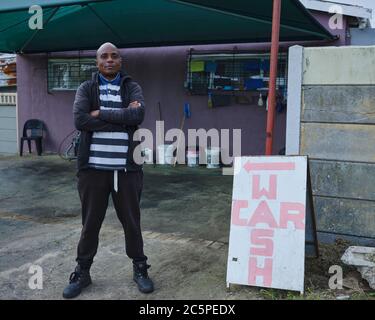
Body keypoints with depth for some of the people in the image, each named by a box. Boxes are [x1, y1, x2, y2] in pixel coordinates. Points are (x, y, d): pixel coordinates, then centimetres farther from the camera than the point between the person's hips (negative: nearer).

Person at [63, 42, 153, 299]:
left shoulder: (132, 87, 5)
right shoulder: (86, 89, 4)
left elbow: (138, 116, -16)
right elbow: (80, 120, -13)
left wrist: (101, 113, -12)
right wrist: (122, 119, -14)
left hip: (126, 167, 0)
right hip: (94, 167, 0)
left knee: (132, 221, 12)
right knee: (90, 222, 11)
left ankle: (140, 268, 29)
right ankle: (82, 272, 27)